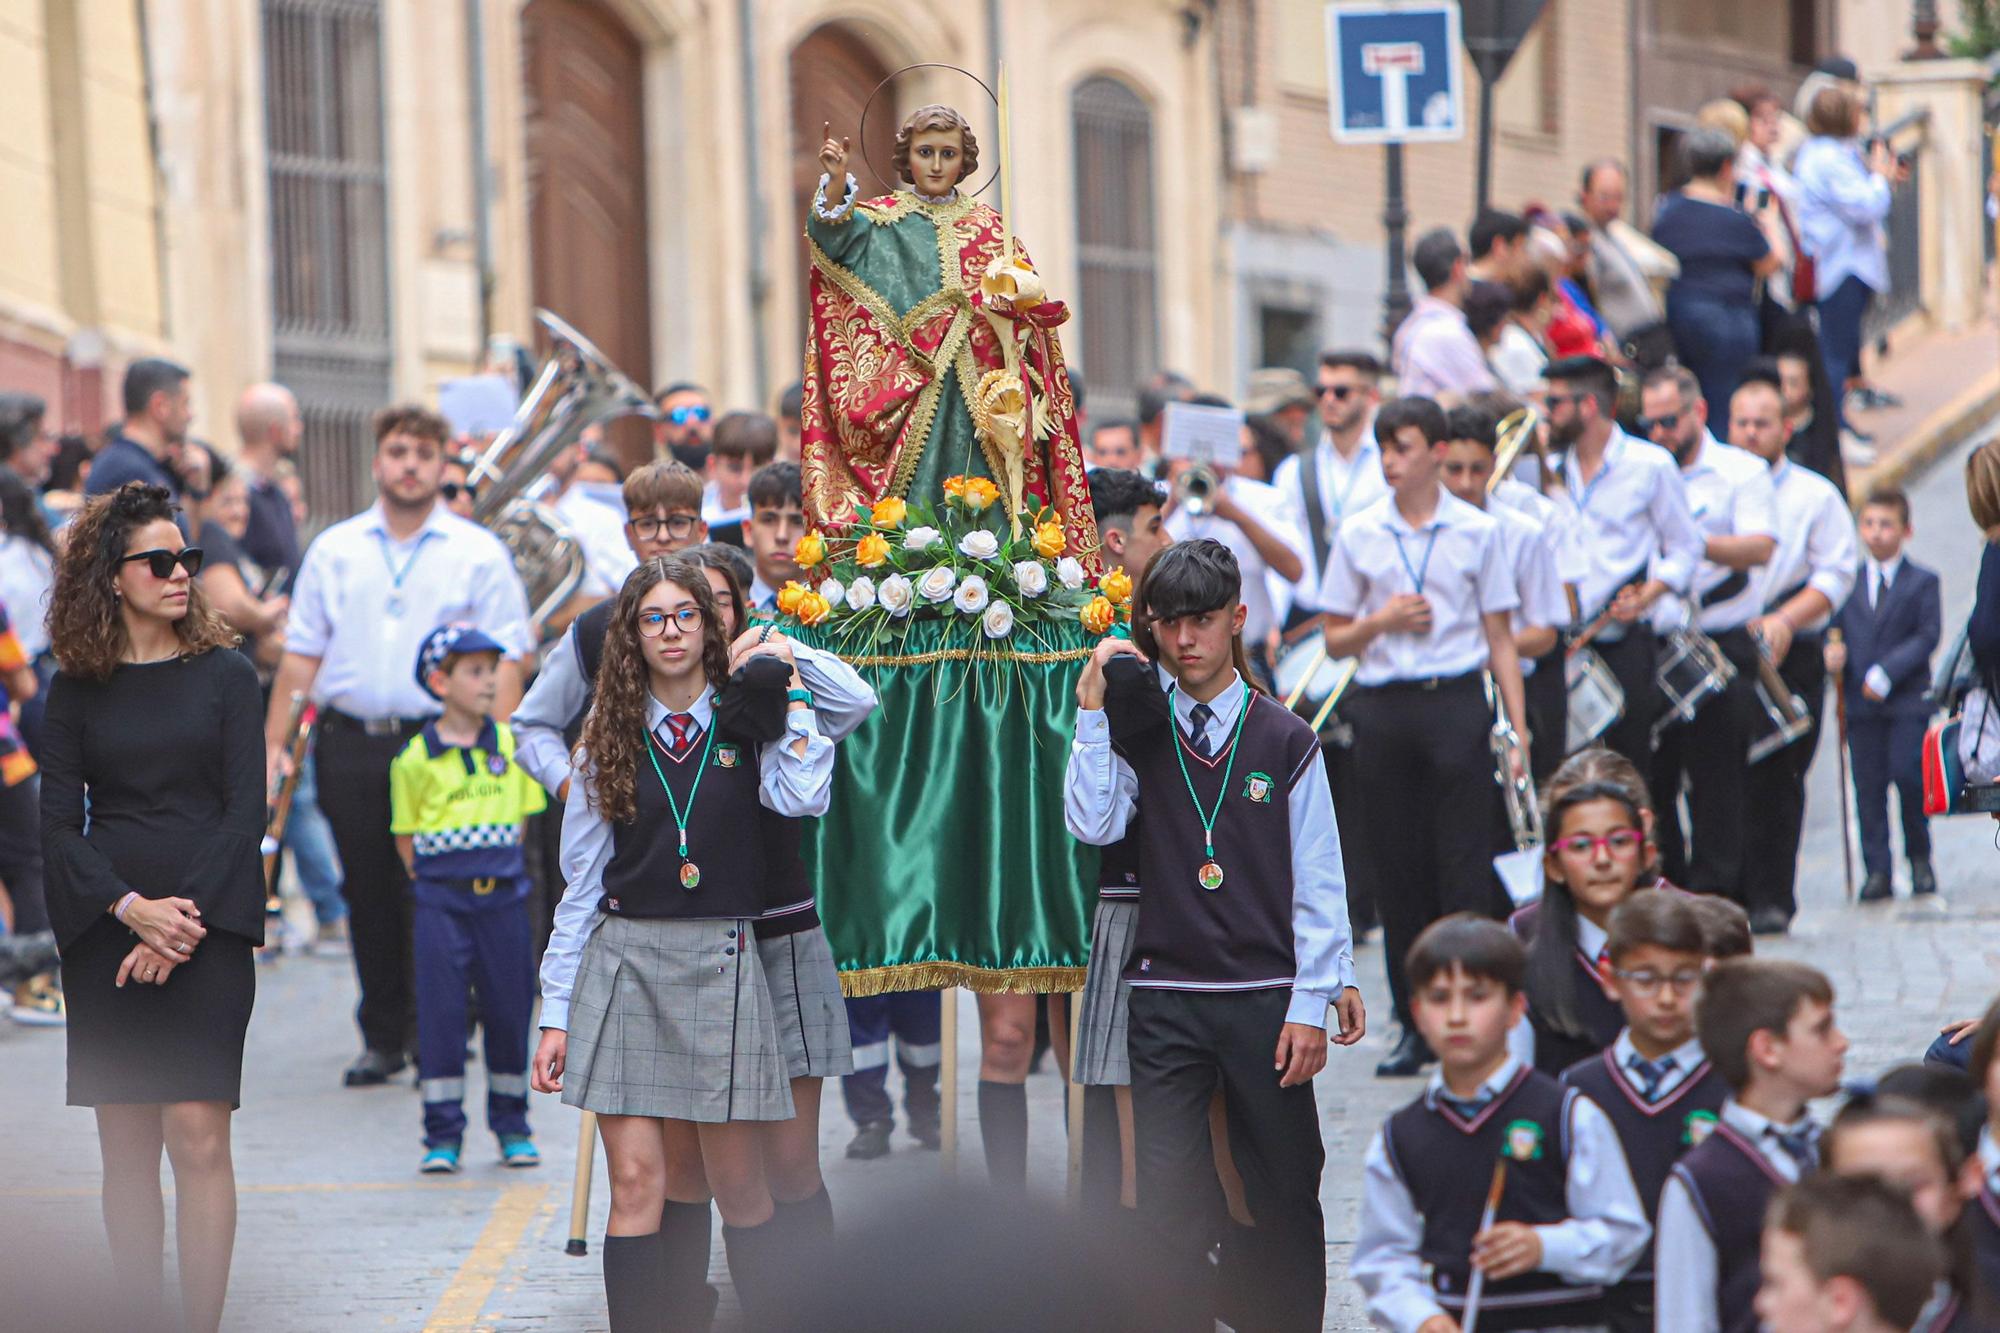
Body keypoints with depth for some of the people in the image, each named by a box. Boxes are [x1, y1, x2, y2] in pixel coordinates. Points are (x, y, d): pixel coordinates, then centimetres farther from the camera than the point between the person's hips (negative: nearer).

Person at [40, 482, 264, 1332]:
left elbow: (246, 811, 2)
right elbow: (58, 823, 4)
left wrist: (183, 917, -9)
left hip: (208, 928, -1)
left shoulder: (226, 676, 7)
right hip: (105, 934, 1)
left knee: (198, 1135, -10)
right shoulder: (76, 690, 9)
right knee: (125, 1145, 2)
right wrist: (131, 909, -12)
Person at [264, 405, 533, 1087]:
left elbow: (504, 662, -1)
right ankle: (383, 1037, 16)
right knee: (369, 897, 6)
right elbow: (301, 654, 12)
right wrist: (274, 741, 5)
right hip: (350, 743, 3)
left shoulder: (478, 553, 3)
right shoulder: (334, 550, 11)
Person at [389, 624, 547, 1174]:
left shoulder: (512, 744, 4)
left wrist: (498, 869, 4)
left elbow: (523, 813, 11)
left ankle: (512, 1126, 21)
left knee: (509, 1009, 8)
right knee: (440, 1014, -1)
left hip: (503, 896, 3)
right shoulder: (415, 759, -5)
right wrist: (431, 880, -4)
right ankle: (442, 1134, 5)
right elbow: (406, 836, 3)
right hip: (440, 903, -3)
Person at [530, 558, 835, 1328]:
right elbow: (580, 885, 10)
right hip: (623, 961, 1)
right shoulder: (609, 743, 10)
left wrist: (789, 689, -6)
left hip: (721, 963, -1)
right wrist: (556, 1013, 5)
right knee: (636, 1183, -5)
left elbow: (802, 797, -15)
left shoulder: (747, 729, 7)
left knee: (737, 1184, 1)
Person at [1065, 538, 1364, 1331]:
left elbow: (1317, 880, 2)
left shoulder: (1285, 740, 3)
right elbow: (1092, 825, -12)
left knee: (1283, 1192, 5)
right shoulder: (1137, 736, 6)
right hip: (1163, 1001, 1)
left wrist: (1312, 1003, -3)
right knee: (1168, 1200, -3)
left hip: (1265, 999, 0)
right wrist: (1091, 707, -9)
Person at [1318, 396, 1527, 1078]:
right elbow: (1335, 639, 11)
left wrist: (1517, 726, -3)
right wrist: (1380, 622, -10)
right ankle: (1417, 1023, 11)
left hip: (1457, 698, -2)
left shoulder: (1476, 530, 3)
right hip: (1385, 707, 2)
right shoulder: (1359, 534, 7)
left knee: (1465, 866, -5)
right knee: (1399, 868, 4)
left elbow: (1500, 638, 5)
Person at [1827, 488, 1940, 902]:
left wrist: (1886, 673, -16)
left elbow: (1927, 636, -6)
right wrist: (1833, 653, -12)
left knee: (1908, 776, -11)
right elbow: (1836, 629, 12)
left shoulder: (1922, 582, 3)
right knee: (1868, 786, 1)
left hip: (1908, 701, -3)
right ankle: (1877, 871, 5)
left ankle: (1919, 858, 9)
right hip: (1861, 701, 3)